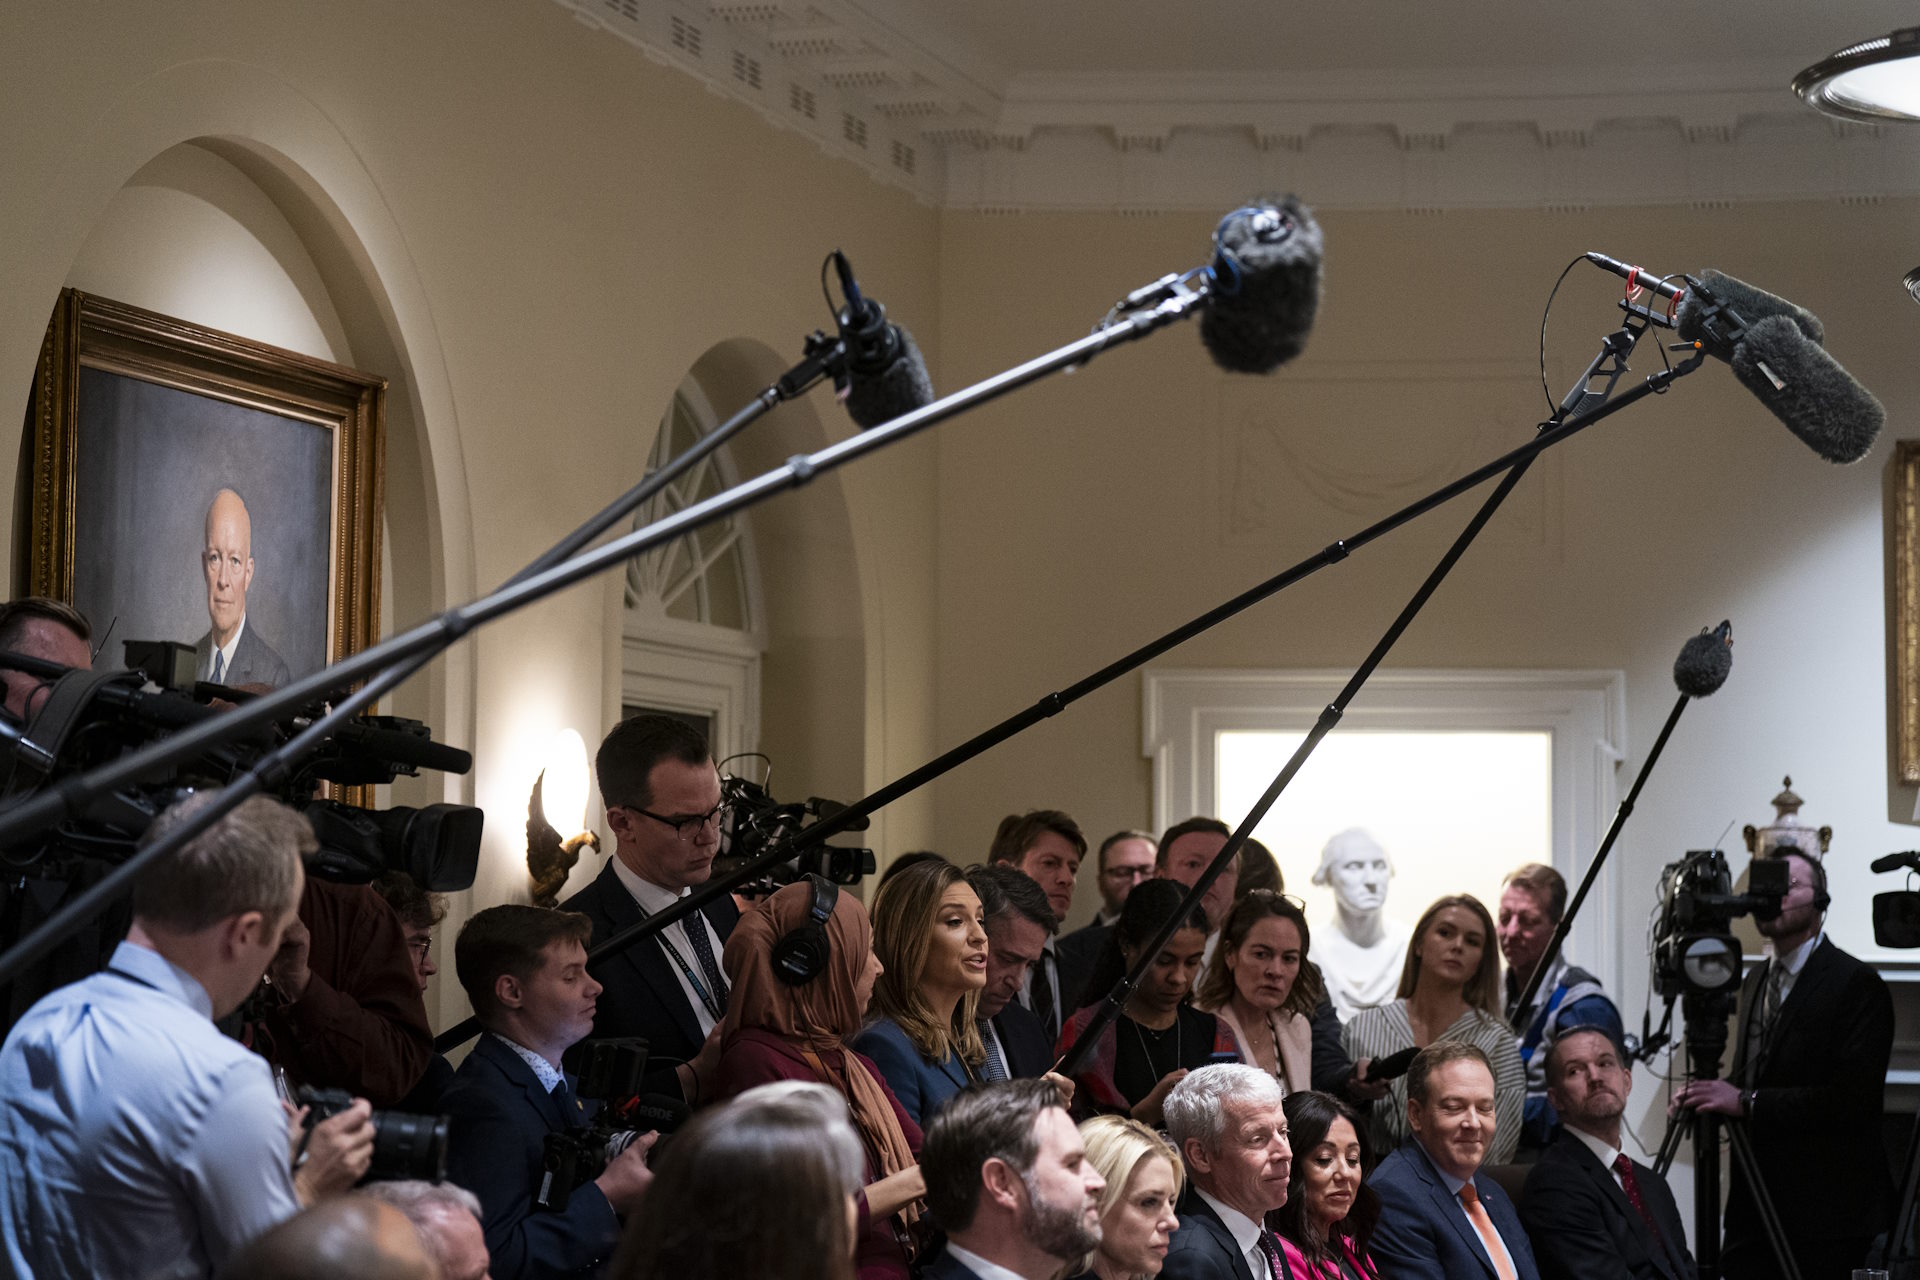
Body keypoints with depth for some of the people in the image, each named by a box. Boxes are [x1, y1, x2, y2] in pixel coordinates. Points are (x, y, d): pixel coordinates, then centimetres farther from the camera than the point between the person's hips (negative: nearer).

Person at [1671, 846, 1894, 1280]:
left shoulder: (1857, 984, -9)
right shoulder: (1756, 983, 17)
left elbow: (1854, 1100, -19)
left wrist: (1746, 1101, -22)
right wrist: (1707, 1094, 3)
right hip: (1753, 1205, 7)